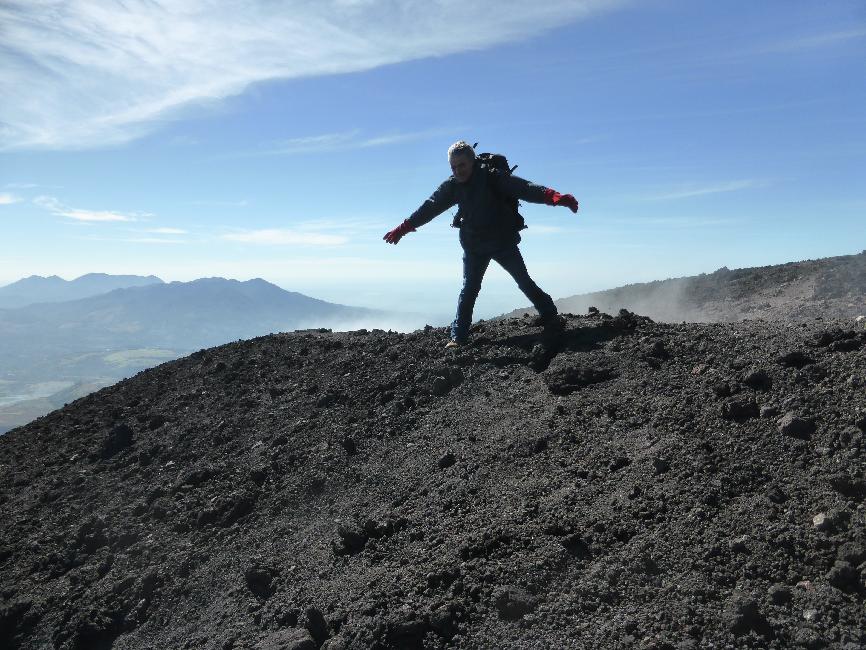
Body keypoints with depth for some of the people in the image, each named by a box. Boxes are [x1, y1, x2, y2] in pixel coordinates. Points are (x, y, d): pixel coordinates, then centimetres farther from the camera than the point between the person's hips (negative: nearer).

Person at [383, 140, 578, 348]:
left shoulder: (490, 177, -16)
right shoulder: (451, 186, -3)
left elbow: (523, 188, -27)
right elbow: (429, 208, 3)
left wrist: (556, 197, -40)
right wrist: (402, 228, 4)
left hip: (503, 242, -3)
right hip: (473, 247, 3)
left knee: (525, 282, 4)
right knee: (469, 289, -1)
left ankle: (551, 319, 19)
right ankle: (458, 336, 2)